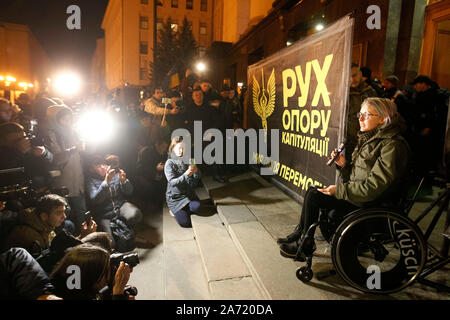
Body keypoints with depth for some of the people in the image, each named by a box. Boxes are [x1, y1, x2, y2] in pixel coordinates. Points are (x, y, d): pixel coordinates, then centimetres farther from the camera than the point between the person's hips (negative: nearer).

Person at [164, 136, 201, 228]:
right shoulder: (169, 163, -12)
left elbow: (195, 181, -3)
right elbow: (172, 182, -23)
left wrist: (196, 171, -26)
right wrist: (186, 175, -39)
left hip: (188, 193, 3)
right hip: (175, 196, -3)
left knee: (196, 207, -27)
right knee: (185, 223, -11)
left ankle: (180, 210, 6)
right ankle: (175, 210, 19)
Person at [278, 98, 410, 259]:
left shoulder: (393, 145, -17)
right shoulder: (371, 139, 12)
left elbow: (375, 185, -24)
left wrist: (339, 190, -20)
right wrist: (344, 165, -4)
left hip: (373, 205, -9)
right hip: (358, 195, 9)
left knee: (313, 196, -15)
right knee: (312, 191, 0)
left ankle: (305, 244, 2)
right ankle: (300, 234, 10)